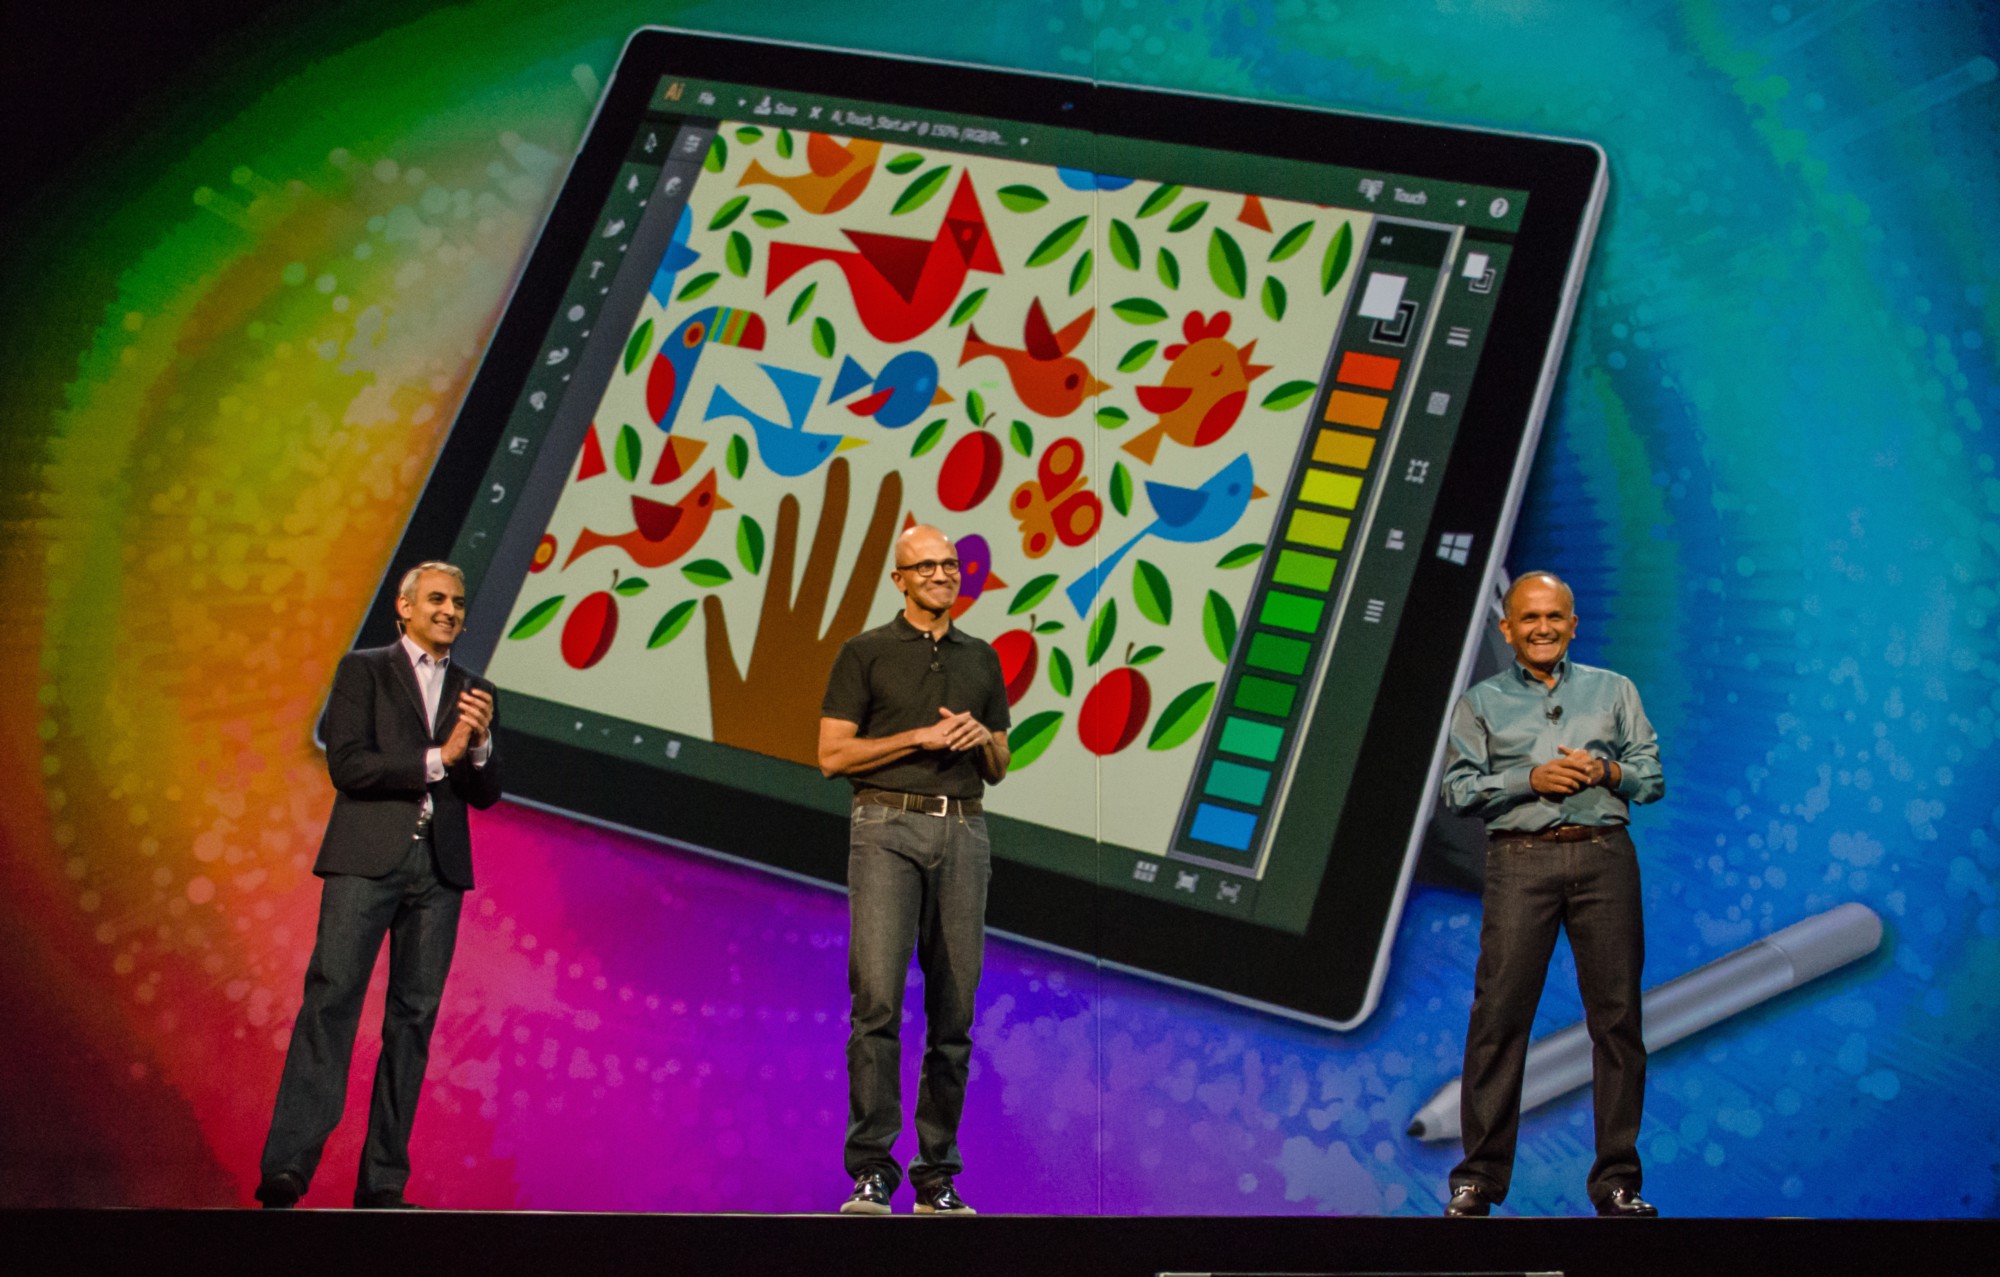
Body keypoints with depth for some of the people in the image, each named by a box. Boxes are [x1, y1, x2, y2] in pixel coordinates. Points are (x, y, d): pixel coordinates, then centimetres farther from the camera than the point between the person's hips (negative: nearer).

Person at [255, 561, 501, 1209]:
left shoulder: (474, 690, 18)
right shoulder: (363, 670, 7)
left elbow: (486, 795, 13)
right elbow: (347, 764, -5)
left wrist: (480, 744, -7)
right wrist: (436, 760, -10)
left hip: (439, 866, 4)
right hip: (366, 859, -4)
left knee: (414, 1015, 1)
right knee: (331, 999, -13)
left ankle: (383, 1181, 4)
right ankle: (287, 1166, -17)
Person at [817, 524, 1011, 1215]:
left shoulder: (981, 659, 17)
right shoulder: (866, 653, 5)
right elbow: (833, 754, -2)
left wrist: (984, 738, -2)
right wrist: (921, 737, -9)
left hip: (962, 832, 4)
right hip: (888, 828, -4)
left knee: (954, 1009, 3)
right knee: (878, 997, -14)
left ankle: (937, 1177, 10)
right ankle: (871, 1172, -10)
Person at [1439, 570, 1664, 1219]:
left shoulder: (1614, 690, 18)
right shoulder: (1481, 701, 14)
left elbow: (1652, 776, 13)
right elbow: (1460, 789, 4)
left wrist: (1606, 771, -6)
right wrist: (1531, 780, -8)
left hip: (1605, 855, 1)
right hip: (1522, 859, -1)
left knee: (1617, 1012, -1)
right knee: (1499, 1012, -7)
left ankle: (1617, 1180, 7)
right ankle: (1479, 1176, 0)